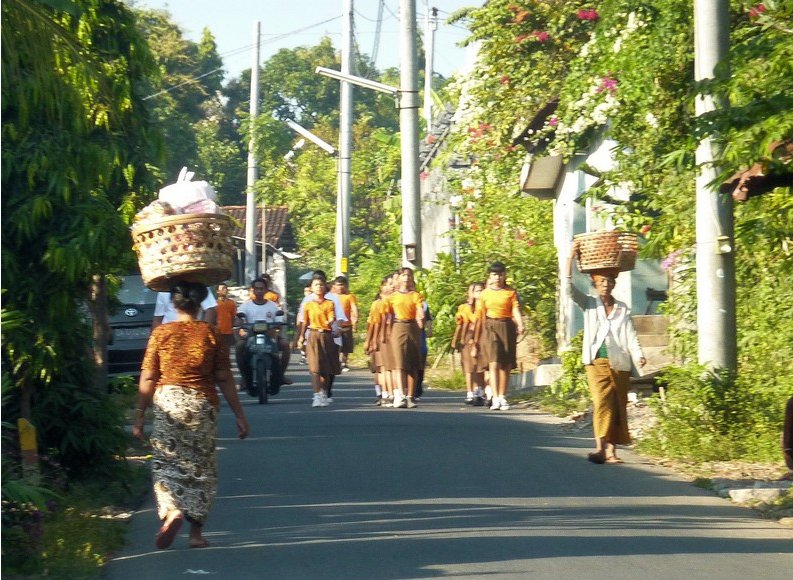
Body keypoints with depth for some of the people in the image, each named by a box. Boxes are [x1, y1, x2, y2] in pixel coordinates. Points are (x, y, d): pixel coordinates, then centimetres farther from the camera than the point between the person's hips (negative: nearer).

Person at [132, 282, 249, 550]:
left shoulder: (160, 333, -1)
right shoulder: (211, 334, -1)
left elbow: (147, 379, -1)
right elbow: (225, 379, 0)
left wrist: (139, 416, 6)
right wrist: (239, 415, 7)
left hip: (167, 401, 0)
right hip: (202, 404, 0)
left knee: (166, 462, 7)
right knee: (200, 466, 9)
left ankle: (172, 511, -20)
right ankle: (196, 532, 10)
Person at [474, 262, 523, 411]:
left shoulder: (511, 292, 6)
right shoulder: (484, 294, 8)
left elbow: (516, 310, -5)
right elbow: (480, 316, 11)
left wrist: (520, 325, -24)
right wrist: (477, 338, 13)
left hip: (507, 327, 1)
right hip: (490, 328, -1)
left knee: (505, 365, 4)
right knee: (494, 363, -14)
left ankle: (502, 397, 15)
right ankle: (495, 399, -21)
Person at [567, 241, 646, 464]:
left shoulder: (623, 309, 11)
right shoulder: (589, 304, 9)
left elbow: (631, 336, 2)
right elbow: (569, 289, -5)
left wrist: (639, 355, -16)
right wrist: (571, 258, -14)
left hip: (620, 363, 2)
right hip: (597, 361, -2)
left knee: (618, 407, 3)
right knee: (601, 401, -19)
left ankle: (611, 451, 10)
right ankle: (600, 447, -28)